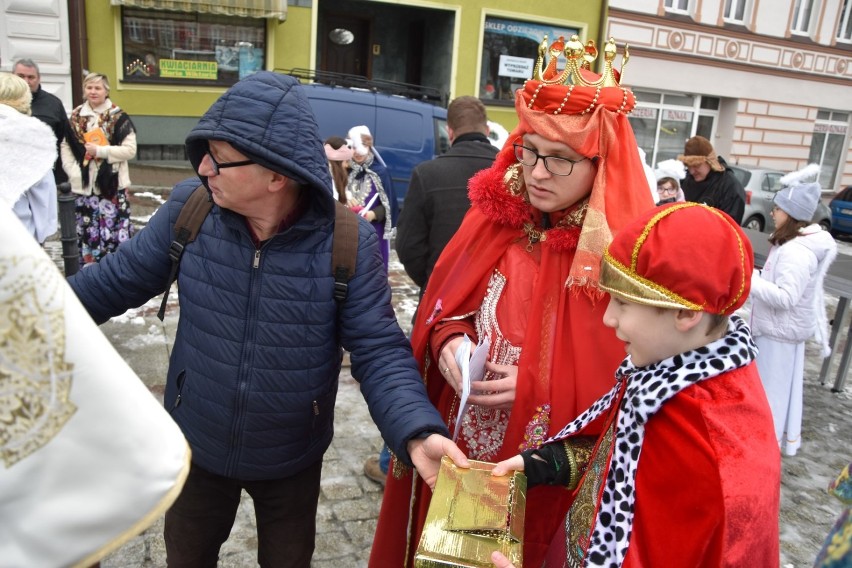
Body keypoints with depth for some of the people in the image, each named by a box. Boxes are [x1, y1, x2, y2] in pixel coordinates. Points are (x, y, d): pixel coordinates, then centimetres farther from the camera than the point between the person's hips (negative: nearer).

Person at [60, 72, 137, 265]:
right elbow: (65, 147, 9)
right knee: (86, 232, 11)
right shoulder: (75, 117, 9)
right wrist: (74, 172, -5)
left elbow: (130, 149, -9)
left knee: (115, 232, -4)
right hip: (83, 185, 4)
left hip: (112, 184, -4)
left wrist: (101, 151, -15)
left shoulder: (119, 117, -3)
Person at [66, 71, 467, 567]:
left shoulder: (351, 244, -24)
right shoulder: (188, 209, -16)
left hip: (292, 459, -2)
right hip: (195, 446, 3)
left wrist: (417, 432, -36)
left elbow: (379, 351, -21)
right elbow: (120, 279, -2)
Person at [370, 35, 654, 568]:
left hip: (550, 472, -4)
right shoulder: (495, 214, -4)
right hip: (457, 447, 4)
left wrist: (538, 387, -22)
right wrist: (447, 342, -13)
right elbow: (444, 303, 7)